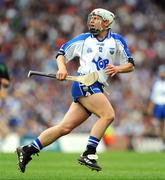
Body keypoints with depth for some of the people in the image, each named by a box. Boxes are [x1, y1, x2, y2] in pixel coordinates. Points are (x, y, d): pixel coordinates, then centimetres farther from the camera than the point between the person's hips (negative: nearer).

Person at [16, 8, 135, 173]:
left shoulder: (117, 41, 12)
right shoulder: (83, 39, 10)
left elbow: (130, 65, 13)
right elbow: (62, 53, 17)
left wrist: (117, 68, -8)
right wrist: (62, 68, -3)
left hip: (96, 88, 3)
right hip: (83, 83, -3)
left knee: (65, 128, 0)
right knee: (108, 115, -24)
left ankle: (27, 150, 6)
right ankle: (88, 154, -22)